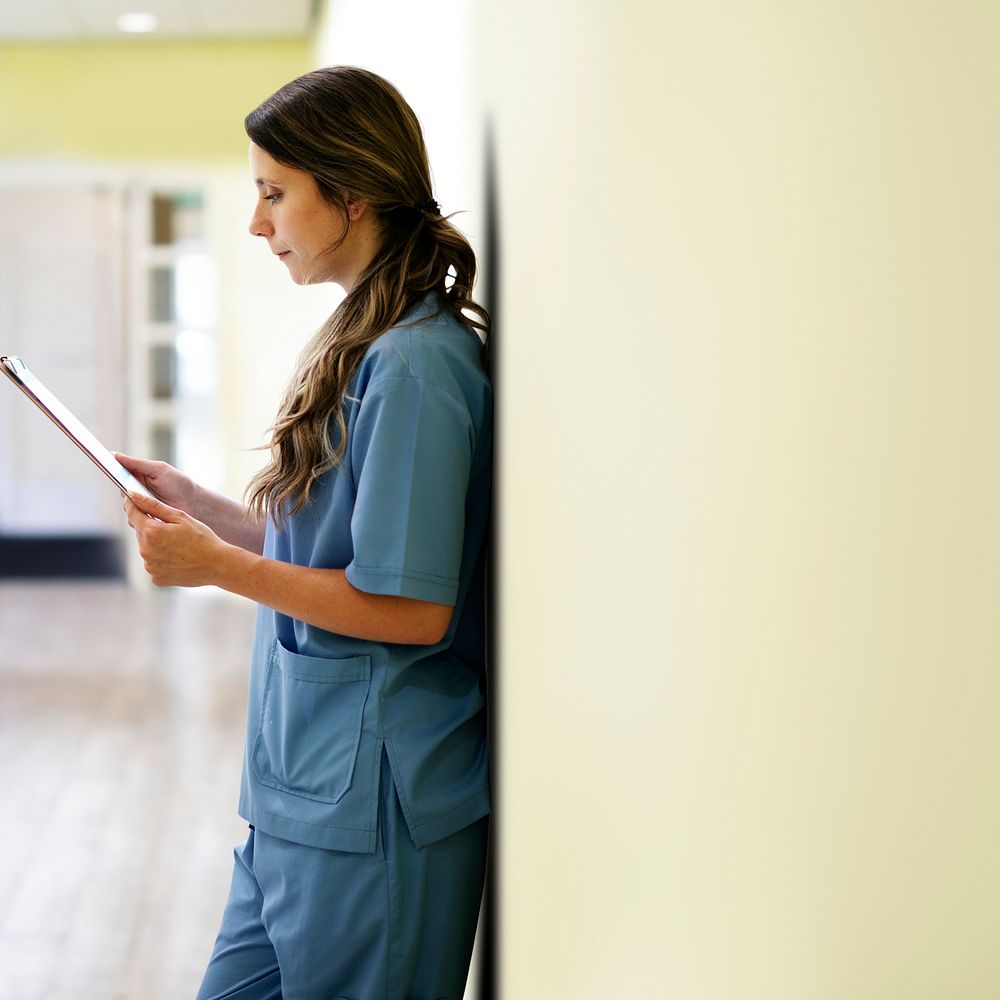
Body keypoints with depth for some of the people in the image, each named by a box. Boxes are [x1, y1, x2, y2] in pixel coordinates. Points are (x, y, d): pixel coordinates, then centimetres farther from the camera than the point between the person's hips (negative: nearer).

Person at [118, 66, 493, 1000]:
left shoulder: (416, 365, -18)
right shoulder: (361, 344, 12)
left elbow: (412, 607, -21)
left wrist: (217, 564, -16)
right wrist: (194, 503, 9)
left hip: (369, 810, -9)